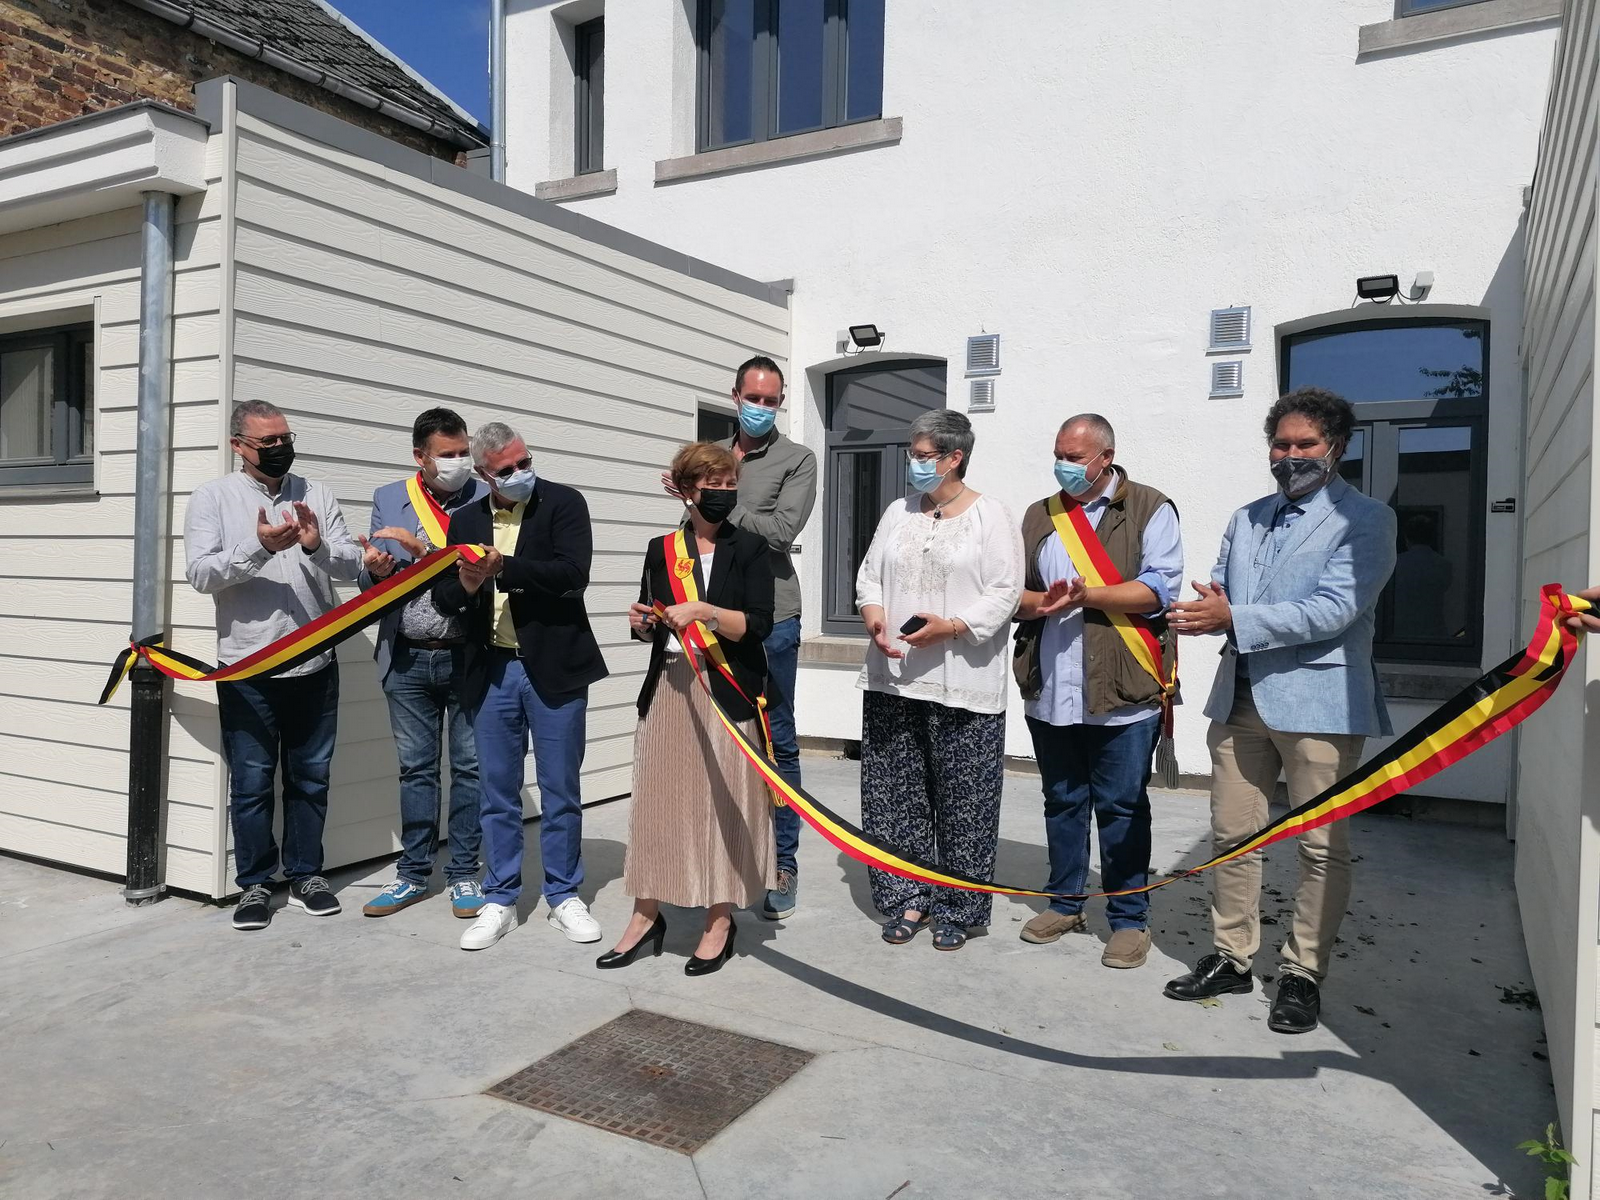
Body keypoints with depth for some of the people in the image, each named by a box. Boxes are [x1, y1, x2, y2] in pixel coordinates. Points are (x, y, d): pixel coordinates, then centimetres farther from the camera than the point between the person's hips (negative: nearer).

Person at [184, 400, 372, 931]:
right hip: (248, 669, -2)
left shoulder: (315, 494, 7)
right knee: (251, 782, 6)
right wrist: (259, 547, -23)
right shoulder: (212, 497, 0)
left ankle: (306, 876, 25)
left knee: (311, 777, 11)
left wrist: (319, 547, -19)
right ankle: (254, 884, 21)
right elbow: (201, 573, -9)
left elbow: (352, 564, 1)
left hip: (316, 666, 2)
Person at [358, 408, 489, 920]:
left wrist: (425, 549, -19)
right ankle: (413, 874, 24)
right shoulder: (388, 499, 7)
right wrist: (377, 570, -17)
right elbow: (370, 580, 5)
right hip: (408, 658, 2)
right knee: (415, 768, 11)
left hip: (467, 656, -2)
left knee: (469, 766, 5)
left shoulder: (485, 498, 0)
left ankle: (464, 874, 18)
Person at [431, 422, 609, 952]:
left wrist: (502, 568, -23)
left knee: (560, 790, 7)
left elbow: (572, 574, -18)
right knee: (497, 792, 10)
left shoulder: (564, 503, -3)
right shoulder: (466, 520, 8)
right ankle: (499, 901, 22)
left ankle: (564, 897, 22)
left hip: (554, 668, -3)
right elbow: (445, 598, 7)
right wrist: (464, 586, -15)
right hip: (491, 671, 3)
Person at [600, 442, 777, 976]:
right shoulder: (662, 550, 10)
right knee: (656, 800, 6)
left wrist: (702, 611, -19)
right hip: (668, 687, 3)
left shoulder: (749, 548, 1)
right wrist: (642, 624, -2)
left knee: (722, 802, 1)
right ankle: (646, 915, 19)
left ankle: (720, 921, 15)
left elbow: (758, 626, -9)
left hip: (726, 691, -3)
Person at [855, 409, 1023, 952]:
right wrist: (874, 616, -5)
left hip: (962, 687, -5)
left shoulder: (991, 516, -2)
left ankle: (958, 910, 17)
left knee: (961, 801, 3)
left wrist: (950, 627, -19)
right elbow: (869, 574, 15)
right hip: (894, 681, 5)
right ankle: (910, 898, 23)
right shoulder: (898, 513, 14)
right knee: (896, 795, 9)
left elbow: (1004, 592, -8)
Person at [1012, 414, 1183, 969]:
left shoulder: (1149, 510, 1)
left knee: (1122, 808, 3)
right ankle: (1064, 903, 30)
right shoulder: (1038, 516, 16)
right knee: (1062, 802, 16)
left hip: (1122, 693, -5)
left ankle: (1129, 918, 17)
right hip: (1050, 692, 5)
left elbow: (1161, 587, -11)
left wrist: (1086, 597, -19)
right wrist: (1042, 602, -11)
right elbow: (1012, 592, 11)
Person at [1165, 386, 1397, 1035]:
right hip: (1240, 697, 6)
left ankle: (1302, 974, 18)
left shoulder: (1365, 519, -3)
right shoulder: (1247, 519, 18)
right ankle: (1232, 958, 24)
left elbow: (1335, 610, -15)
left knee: (1322, 846, 4)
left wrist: (1232, 619, -21)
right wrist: (1197, 609, -10)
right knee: (1231, 834, 10)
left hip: (1319, 700, -5)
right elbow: (1219, 592, 16)